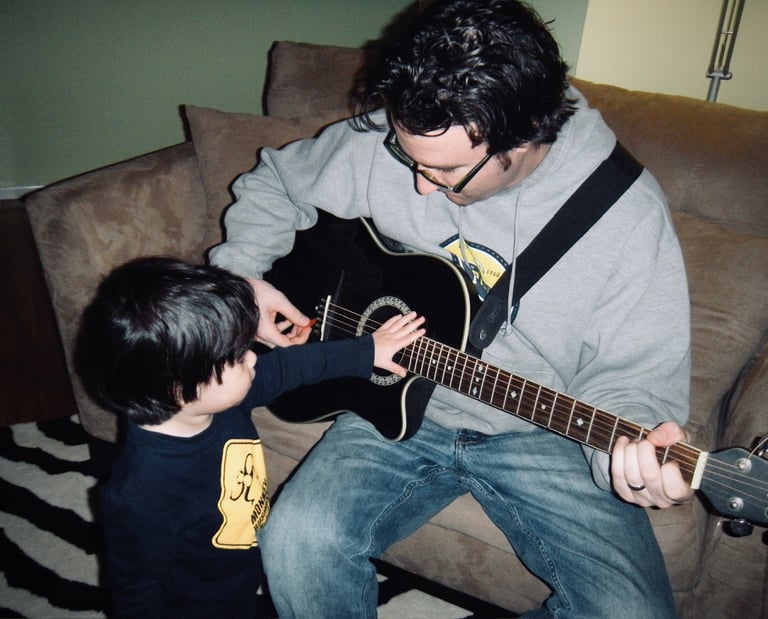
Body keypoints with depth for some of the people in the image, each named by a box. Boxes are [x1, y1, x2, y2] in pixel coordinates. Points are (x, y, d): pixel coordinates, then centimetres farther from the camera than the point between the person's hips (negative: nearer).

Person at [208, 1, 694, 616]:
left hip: (540, 431, 0)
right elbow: (273, 184, 8)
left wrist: (629, 446, -31)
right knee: (299, 541, -23)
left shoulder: (629, 216, -17)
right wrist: (241, 271, -6)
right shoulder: (389, 140, -10)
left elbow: (634, 376, -10)